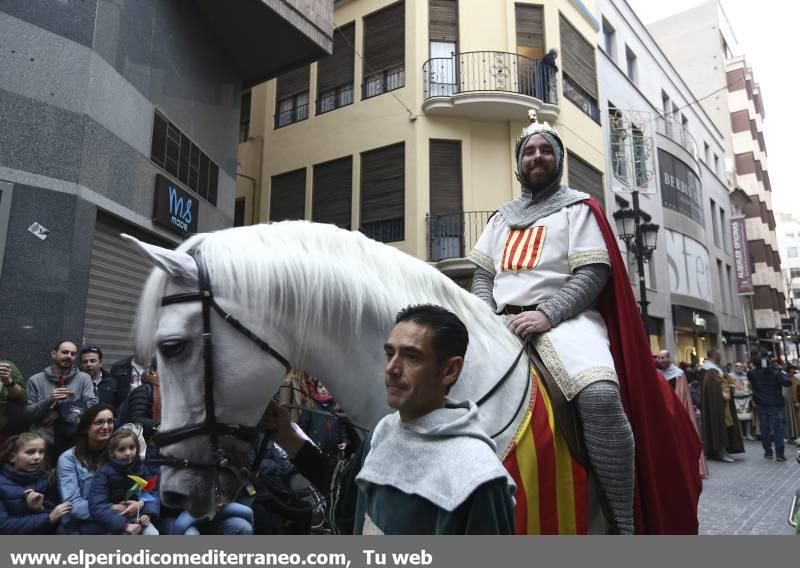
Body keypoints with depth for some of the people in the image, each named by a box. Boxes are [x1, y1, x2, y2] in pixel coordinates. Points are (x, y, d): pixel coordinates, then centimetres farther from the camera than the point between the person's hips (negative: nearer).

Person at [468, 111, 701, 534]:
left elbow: (593, 273, -3)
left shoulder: (578, 208, 10)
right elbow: (482, 274, 17)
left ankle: (622, 523, -18)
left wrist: (546, 313, -17)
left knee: (601, 395, -34)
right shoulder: (501, 218, 24)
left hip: (565, 317, -4)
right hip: (504, 322, 5)